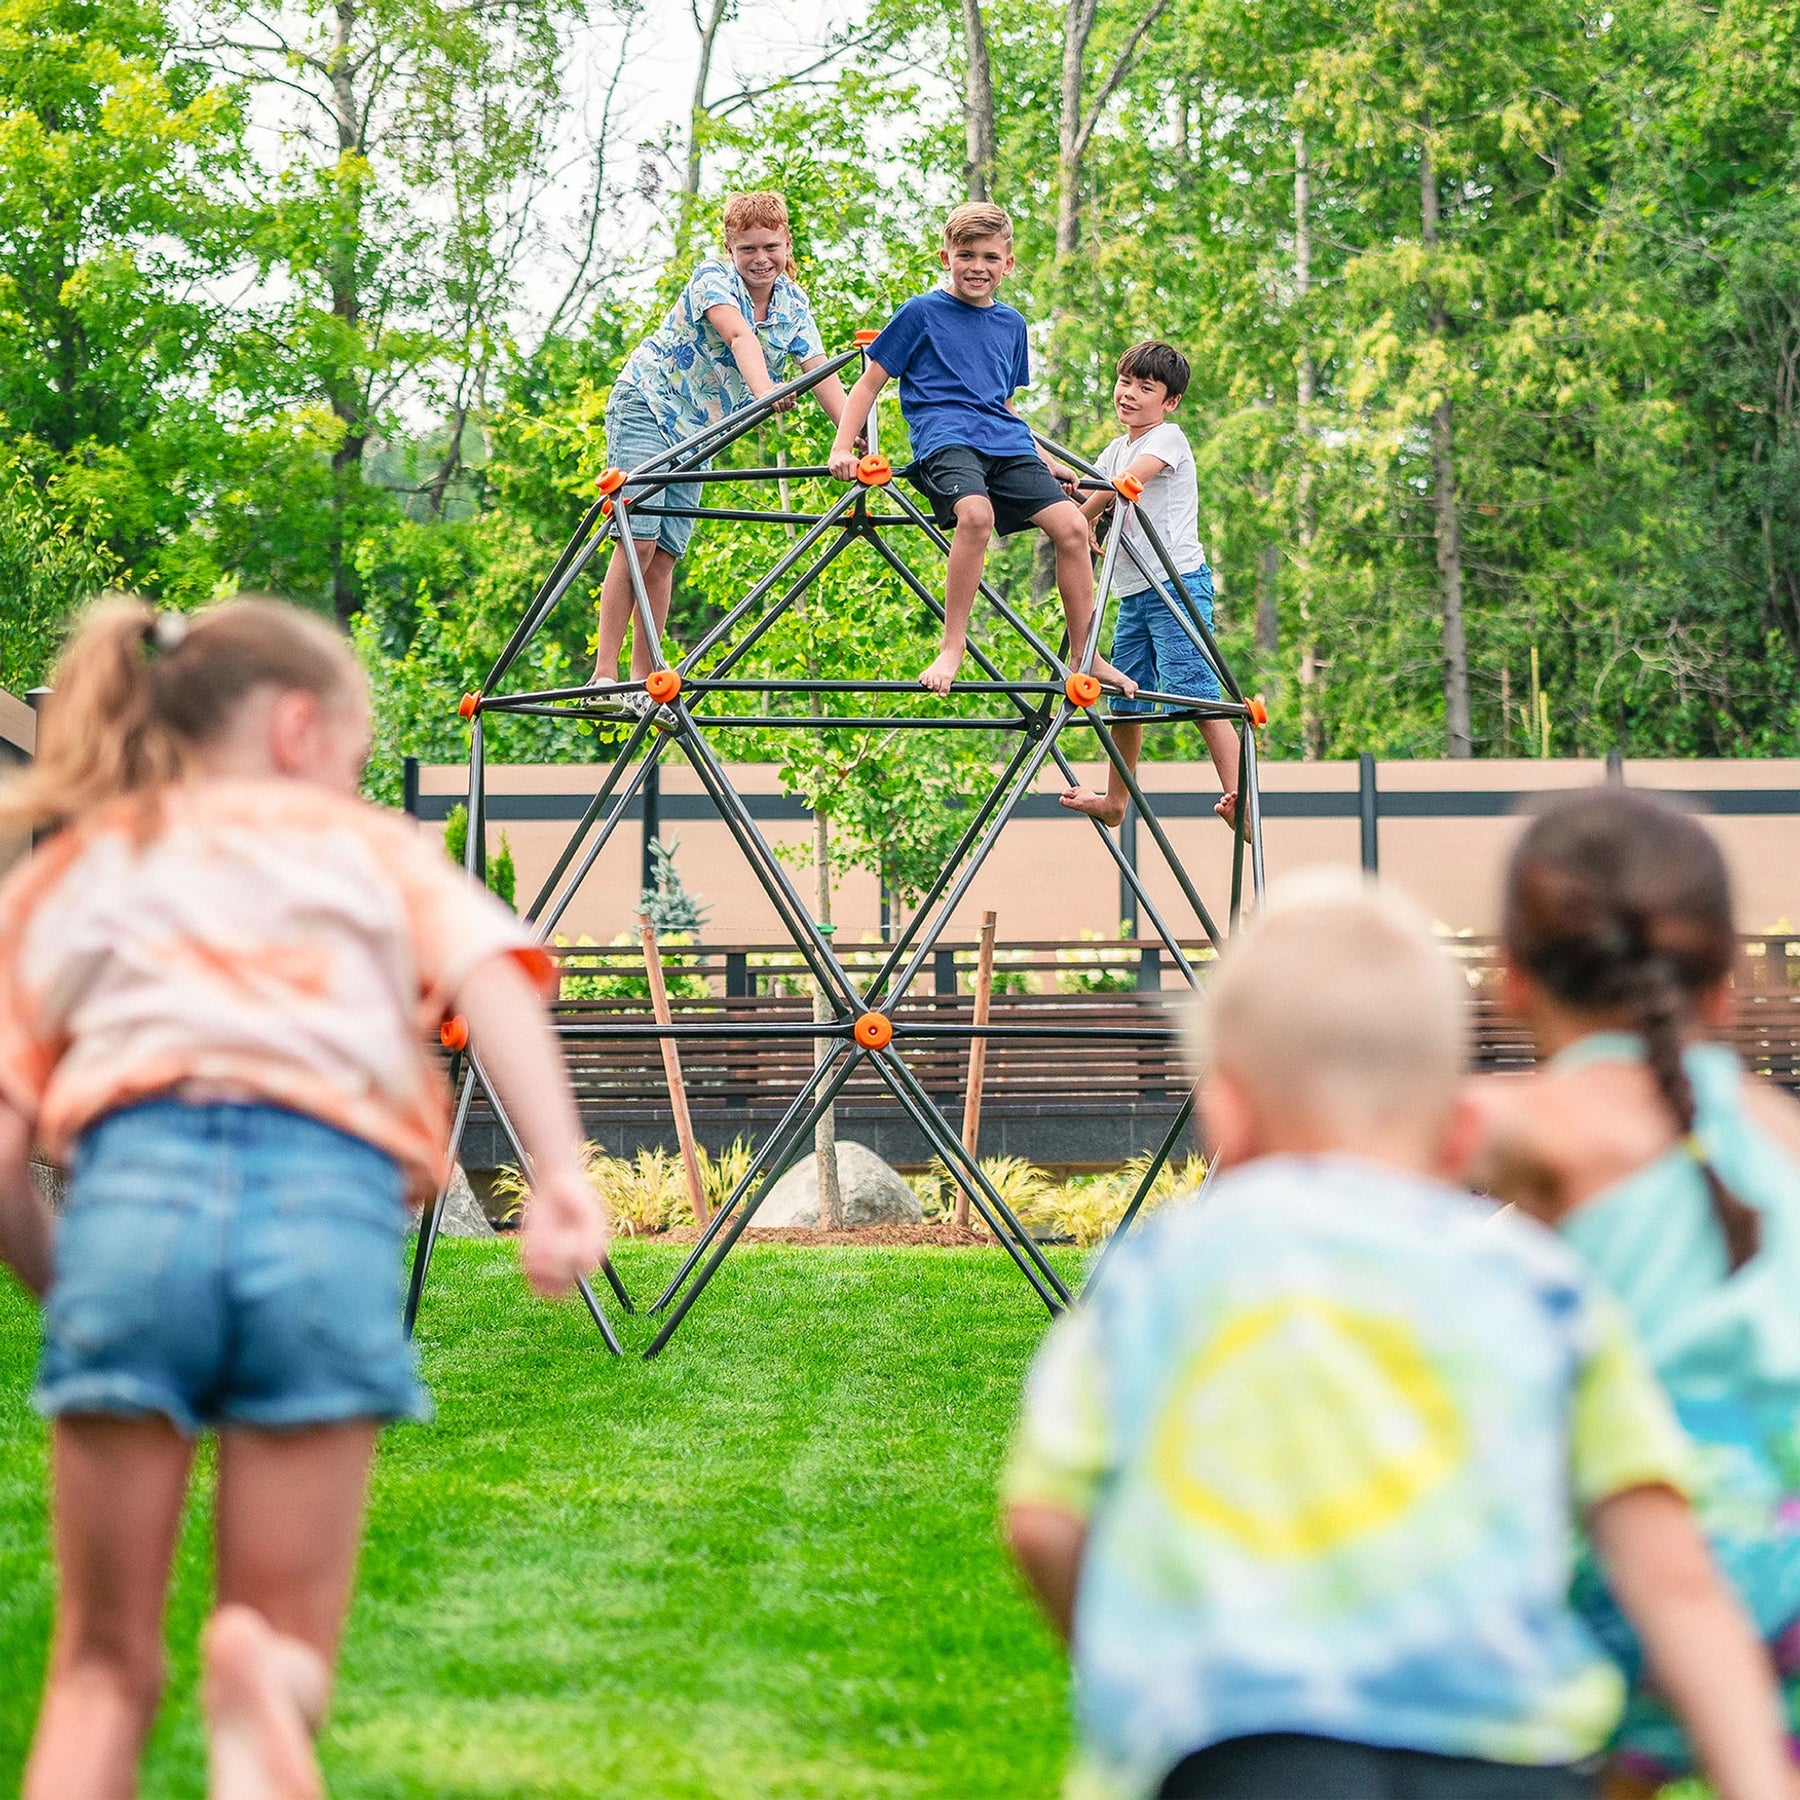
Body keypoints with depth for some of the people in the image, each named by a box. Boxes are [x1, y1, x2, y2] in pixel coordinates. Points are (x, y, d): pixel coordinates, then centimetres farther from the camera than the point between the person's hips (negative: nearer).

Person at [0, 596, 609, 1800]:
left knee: (104, 1668, 13)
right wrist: (563, 1172, -8)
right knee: (288, 1648, 10)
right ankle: (263, 1674, -27)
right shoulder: (369, 843, 25)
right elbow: (491, 978, 4)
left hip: (136, 1185, 1)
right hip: (332, 1204, -1)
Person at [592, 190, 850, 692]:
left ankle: (644, 676, 6)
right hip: (646, 405, -6)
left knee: (666, 553, 1)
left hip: (696, 430, 6)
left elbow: (822, 373, -11)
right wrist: (764, 391, -58)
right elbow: (740, 335, -40)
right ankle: (604, 675, -17)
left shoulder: (793, 303, -1)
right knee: (640, 540, -16)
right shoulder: (713, 279, -20)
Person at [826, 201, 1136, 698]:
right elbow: (870, 382, 6)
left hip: (1006, 446, 5)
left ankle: (1084, 657, -6)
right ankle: (952, 647, -30)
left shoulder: (1011, 324, 21)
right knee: (976, 513, -37)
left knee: (1071, 524, -15)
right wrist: (842, 449, -5)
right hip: (945, 439, -5)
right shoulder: (922, 313, 5)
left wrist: (1045, 463, 24)